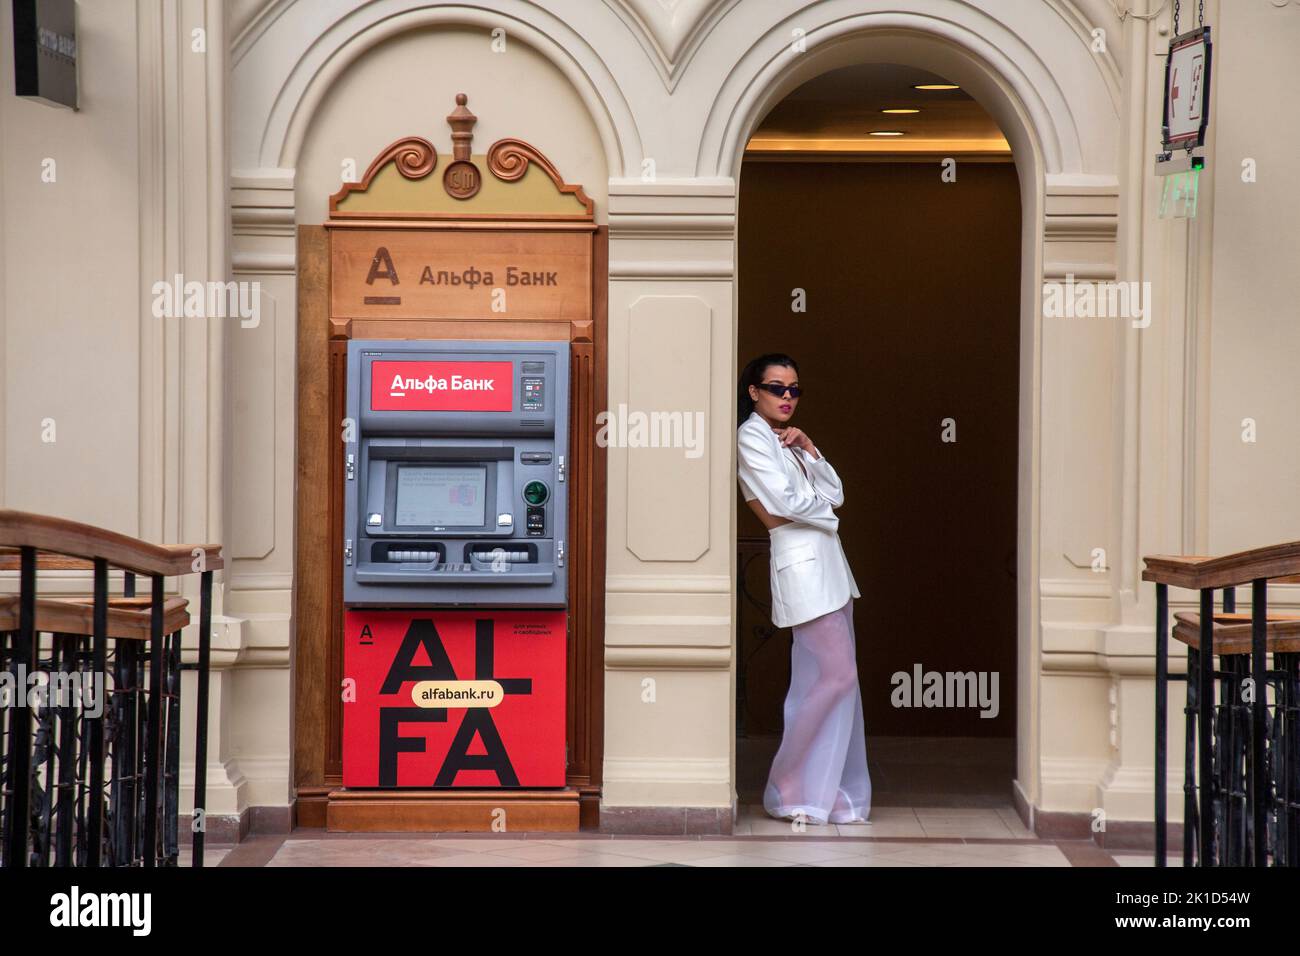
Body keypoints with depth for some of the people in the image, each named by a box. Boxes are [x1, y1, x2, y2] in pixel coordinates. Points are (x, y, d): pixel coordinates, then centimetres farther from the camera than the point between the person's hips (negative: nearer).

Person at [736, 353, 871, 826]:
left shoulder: (786, 441, 20)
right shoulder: (751, 437, -6)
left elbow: (834, 494, 14)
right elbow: (782, 501, -16)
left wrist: (808, 449, 1)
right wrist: (823, 511, 2)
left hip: (826, 562, 9)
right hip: (801, 563, -9)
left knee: (822, 680, 7)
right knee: (838, 674, -11)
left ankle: (824, 791, 10)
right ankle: (788, 790, -3)